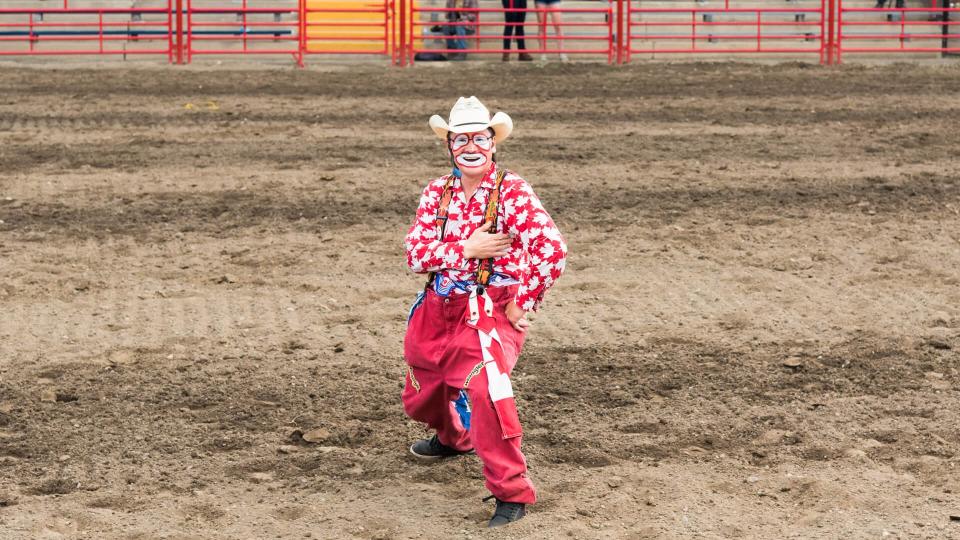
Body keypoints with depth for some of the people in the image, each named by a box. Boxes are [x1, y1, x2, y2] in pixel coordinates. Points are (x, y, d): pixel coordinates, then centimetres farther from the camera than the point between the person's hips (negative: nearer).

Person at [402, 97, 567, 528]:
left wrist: (523, 304, -16)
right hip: (438, 311, 6)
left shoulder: (512, 192, -13)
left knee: (484, 387, -29)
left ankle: (512, 492, -16)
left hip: (491, 312, -6)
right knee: (421, 396, 22)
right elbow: (414, 253, -6)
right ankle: (453, 438, 58)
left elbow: (553, 251, -21)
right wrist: (468, 248, -19)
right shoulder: (438, 193, 3)